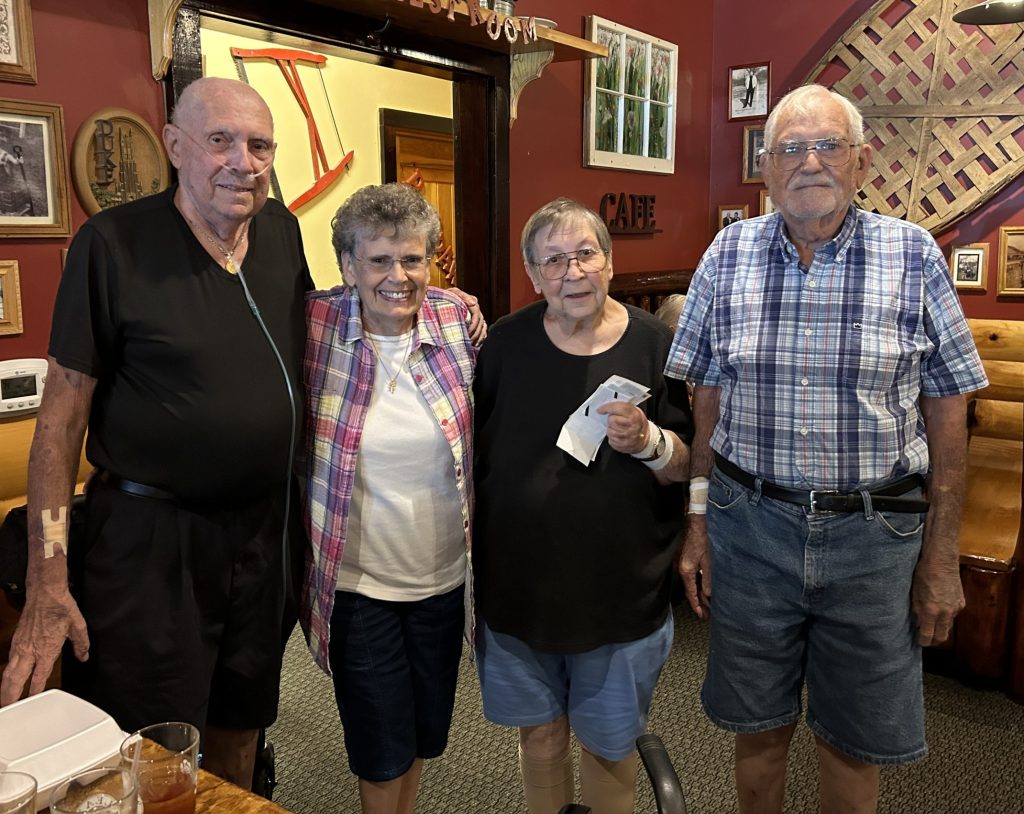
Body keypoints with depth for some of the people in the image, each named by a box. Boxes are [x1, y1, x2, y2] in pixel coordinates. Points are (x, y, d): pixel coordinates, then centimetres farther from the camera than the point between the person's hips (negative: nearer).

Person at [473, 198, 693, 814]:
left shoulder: (655, 345, -6)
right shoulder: (506, 343, -3)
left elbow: (686, 468, -3)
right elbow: (474, 454, 5)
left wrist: (647, 443, -24)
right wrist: (472, 568, 6)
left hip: (621, 592, -1)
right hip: (518, 583, 2)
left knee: (609, 745, 16)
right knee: (541, 733, 18)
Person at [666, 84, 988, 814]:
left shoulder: (914, 256, -4)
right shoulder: (728, 255, -1)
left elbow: (946, 416, -1)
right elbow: (705, 402, 3)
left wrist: (941, 557, -1)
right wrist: (696, 522, 2)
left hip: (874, 534, 0)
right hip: (749, 525, 1)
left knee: (854, 740, 15)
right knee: (758, 726, 17)